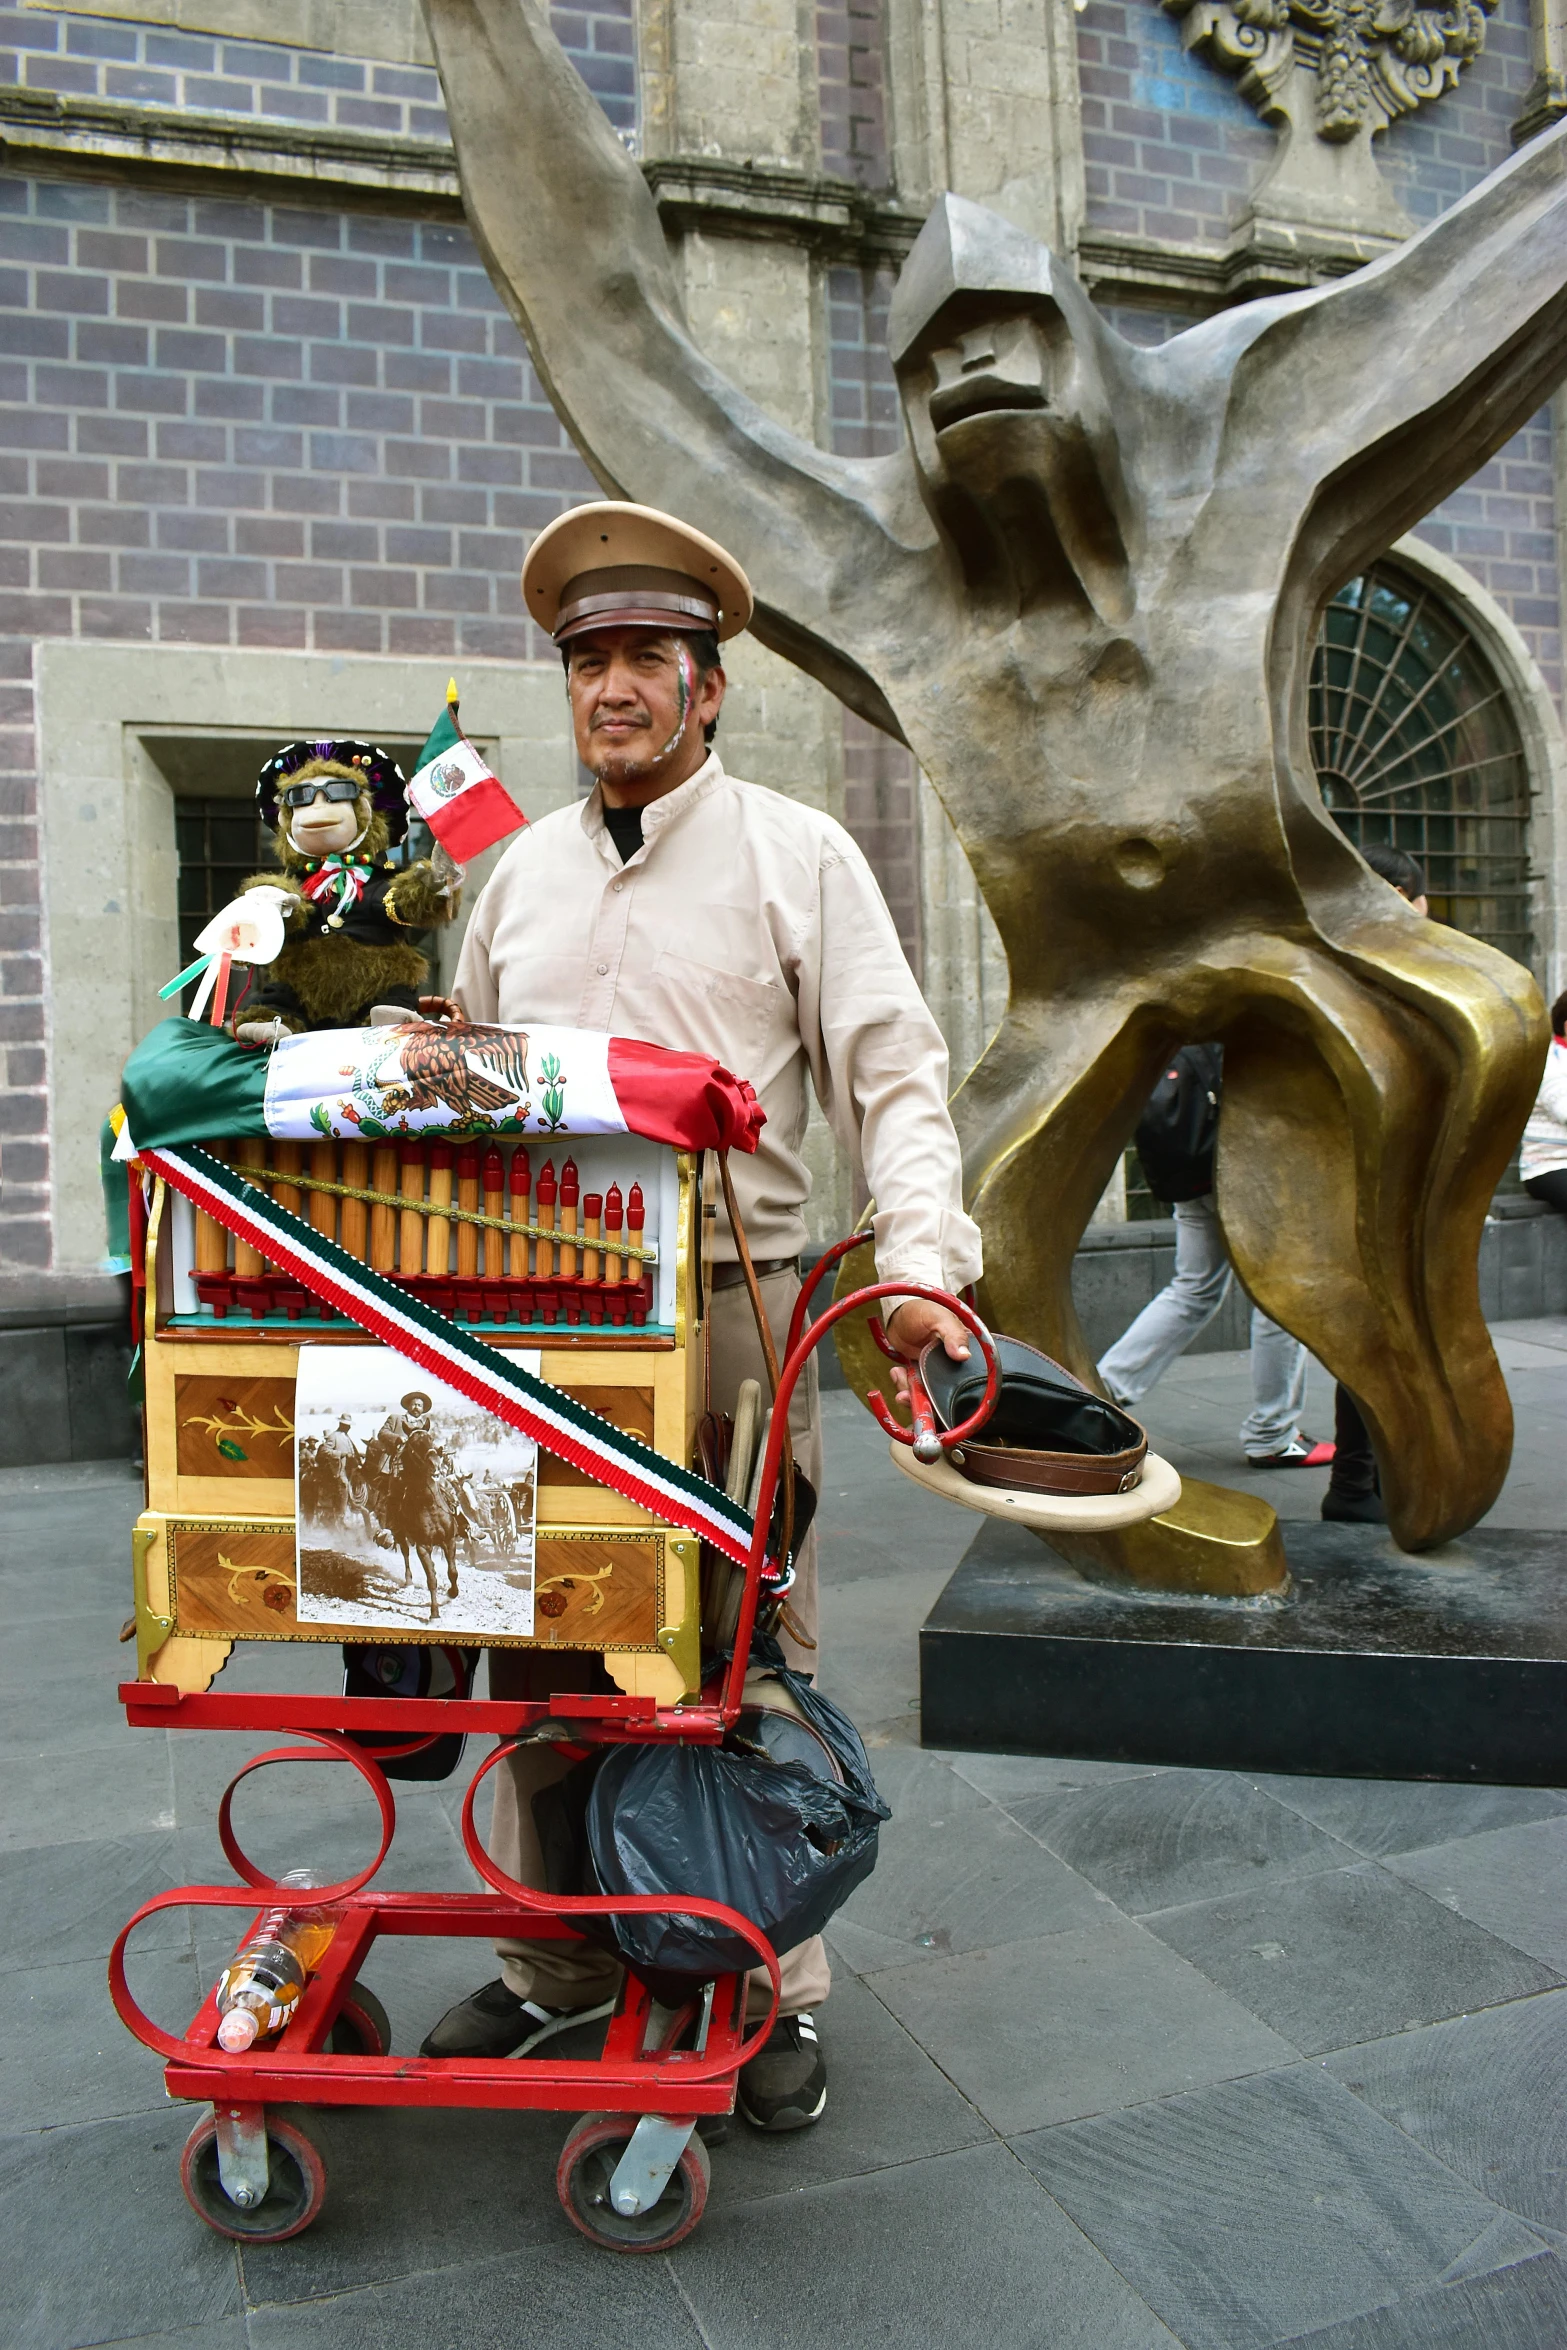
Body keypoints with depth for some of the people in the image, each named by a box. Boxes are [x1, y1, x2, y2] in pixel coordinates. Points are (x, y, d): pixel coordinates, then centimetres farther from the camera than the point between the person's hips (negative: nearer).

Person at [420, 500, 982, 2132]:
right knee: (537, 1643, 11)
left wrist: (920, 1253, -18)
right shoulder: (522, 868, 16)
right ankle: (553, 1959, 29)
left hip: (731, 1316, -4)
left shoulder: (797, 852, 3)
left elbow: (890, 1075, -4)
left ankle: (772, 1986, 21)